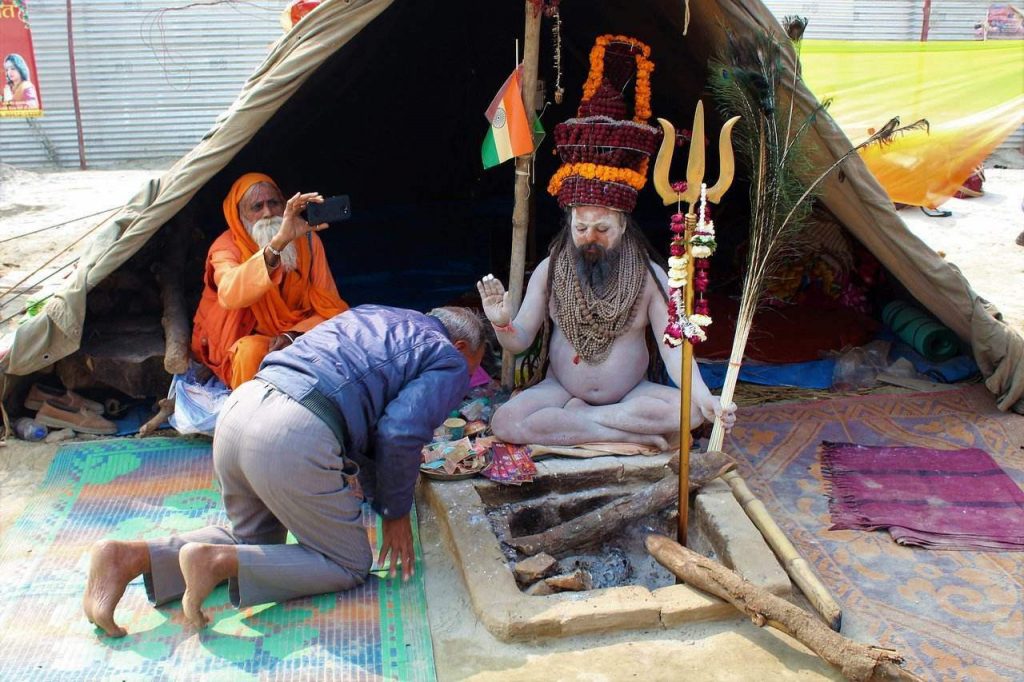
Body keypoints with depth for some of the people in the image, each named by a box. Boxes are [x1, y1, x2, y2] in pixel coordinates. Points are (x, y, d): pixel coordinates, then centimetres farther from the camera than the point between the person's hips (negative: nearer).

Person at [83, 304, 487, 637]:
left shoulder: (372, 316, 30)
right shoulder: (450, 362, 8)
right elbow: (399, 434, -7)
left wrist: (379, 494, 42)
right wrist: (396, 513, 8)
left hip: (240, 404, 8)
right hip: (295, 438, -8)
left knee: (255, 540, 28)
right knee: (350, 565, 11)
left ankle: (132, 557, 9)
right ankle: (218, 560, -7)